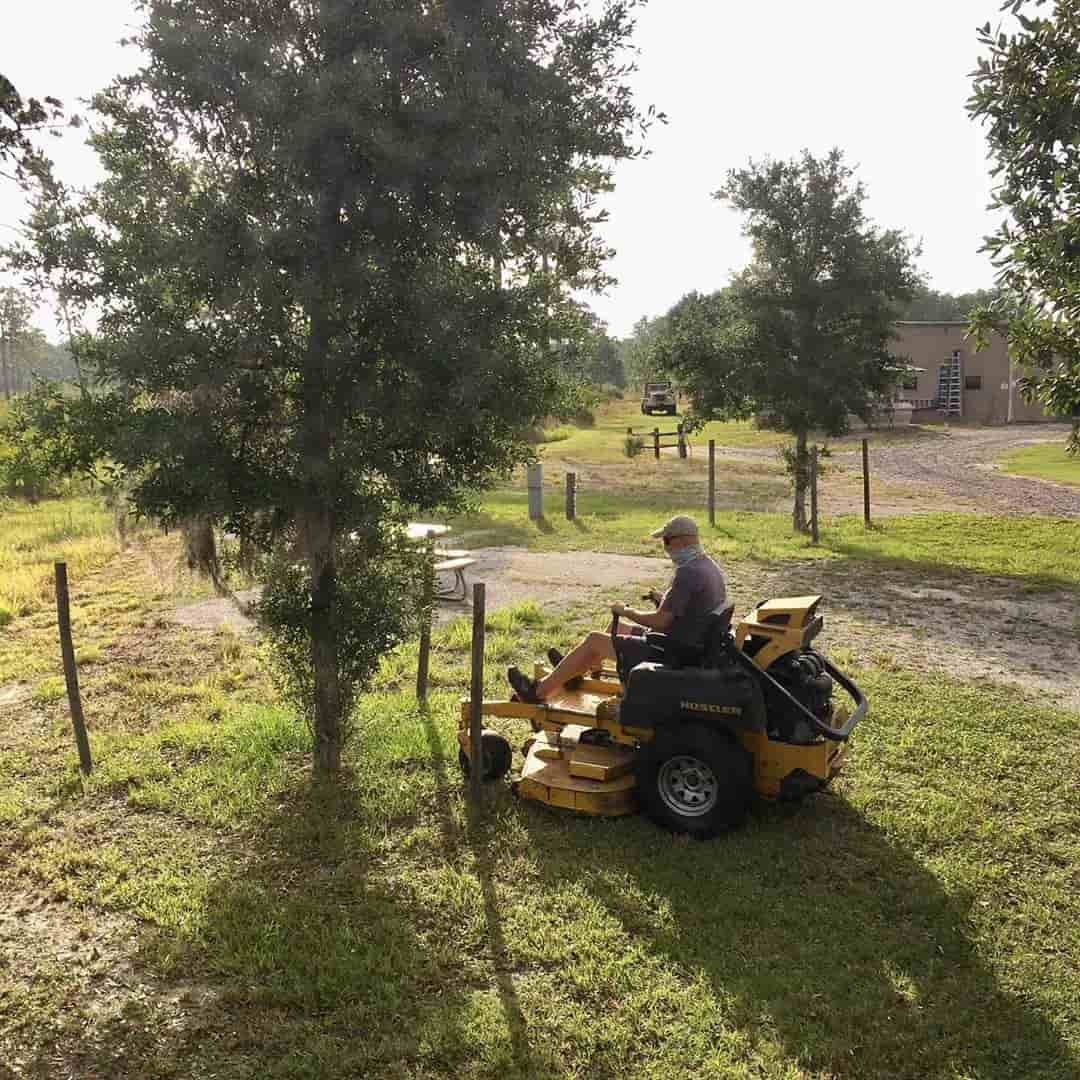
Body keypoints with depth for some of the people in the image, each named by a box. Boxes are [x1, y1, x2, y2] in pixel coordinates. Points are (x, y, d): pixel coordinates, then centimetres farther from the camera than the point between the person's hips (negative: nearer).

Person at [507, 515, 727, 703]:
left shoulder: (688, 573, -25)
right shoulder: (710, 567, 7)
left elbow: (660, 621, -24)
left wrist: (626, 611, -9)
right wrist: (664, 601, 9)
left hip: (673, 652, -10)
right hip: (691, 645, 10)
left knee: (594, 640, -2)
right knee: (618, 628, 22)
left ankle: (539, 691, 10)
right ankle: (572, 671, 38)